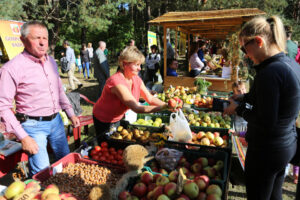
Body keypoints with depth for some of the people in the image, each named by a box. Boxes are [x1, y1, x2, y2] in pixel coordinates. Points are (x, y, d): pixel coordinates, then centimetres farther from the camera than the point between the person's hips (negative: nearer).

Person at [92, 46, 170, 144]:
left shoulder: (136, 79, -10)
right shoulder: (117, 81, -35)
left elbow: (150, 98, -9)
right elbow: (137, 108, -39)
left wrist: (167, 104, -26)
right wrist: (164, 107, -43)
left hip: (118, 118, 7)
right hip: (104, 121, -7)